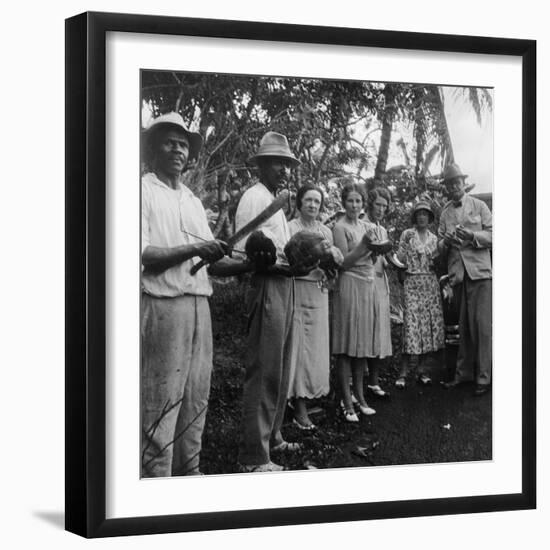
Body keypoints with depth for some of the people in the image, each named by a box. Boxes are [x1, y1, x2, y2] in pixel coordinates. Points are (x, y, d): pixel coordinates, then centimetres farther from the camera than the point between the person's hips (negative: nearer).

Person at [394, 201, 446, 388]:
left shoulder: (433, 238, 12)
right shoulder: (407, 234, 1)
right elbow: (400, 259, -2)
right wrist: (406, 243, -14)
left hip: (431, 283, 4)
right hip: (413, 283, -4)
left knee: (430, 324, 1)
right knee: (412, 323, -11)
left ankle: (422, 369, 9)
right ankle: (403, 372, -9)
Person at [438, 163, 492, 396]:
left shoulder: (479, 206, 6)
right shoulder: (445, 213, 15)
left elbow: (492, 235, 1)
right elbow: (441, 245, 13)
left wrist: (472, 235, -17)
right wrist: (445, 241, -10)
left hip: (480, 272, -4)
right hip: (457, 274, 4)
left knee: (482, 325, -7)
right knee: (463, 326, 7)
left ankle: (484, 377, -6)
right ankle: (464, 373, 14)